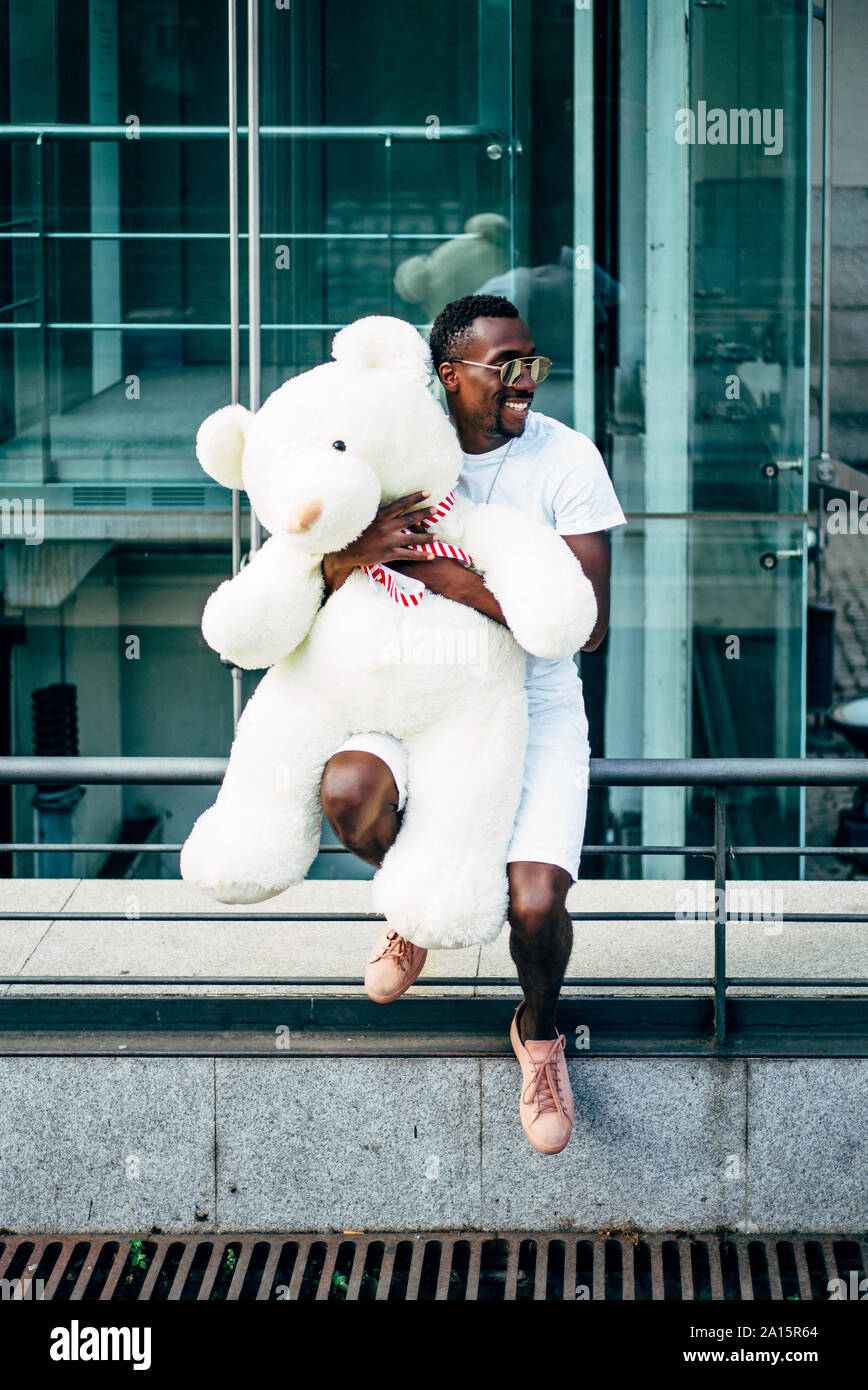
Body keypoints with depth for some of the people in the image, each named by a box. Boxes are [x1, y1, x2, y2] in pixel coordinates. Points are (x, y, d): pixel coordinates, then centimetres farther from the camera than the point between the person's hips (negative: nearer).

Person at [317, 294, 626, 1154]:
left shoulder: (565, 457, -10)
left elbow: (588, 623, -18)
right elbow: (326, 588, -3)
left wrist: (458, 581, -26)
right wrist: (359, 551, -28)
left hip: (533, 697, -2)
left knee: (535, 903, -22)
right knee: (347, 790, -31)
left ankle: (539, 1032, 16)